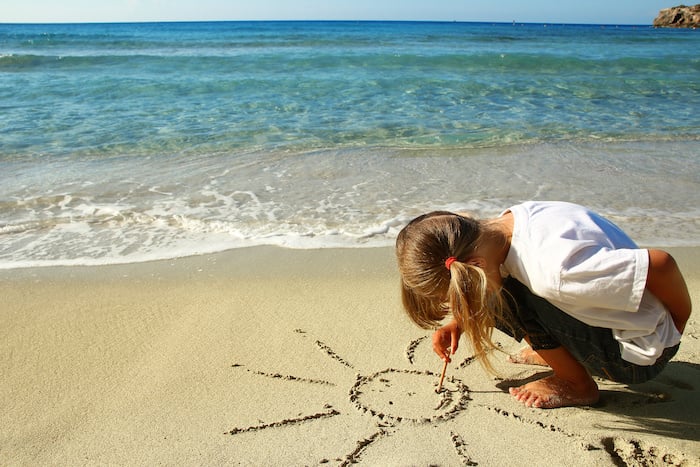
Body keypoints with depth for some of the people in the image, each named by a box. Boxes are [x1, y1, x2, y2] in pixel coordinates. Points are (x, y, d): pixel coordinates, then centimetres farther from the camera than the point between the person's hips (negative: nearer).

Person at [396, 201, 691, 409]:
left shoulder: (553, 268, -37)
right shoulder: (507, 225, -12)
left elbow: (661, 265, -29)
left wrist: (678, 324, -9)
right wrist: (458, 322, -3)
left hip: (640, 353, -7)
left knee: (511, 297, -22)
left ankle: (578, 386, -3)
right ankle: (562, 354, 15)